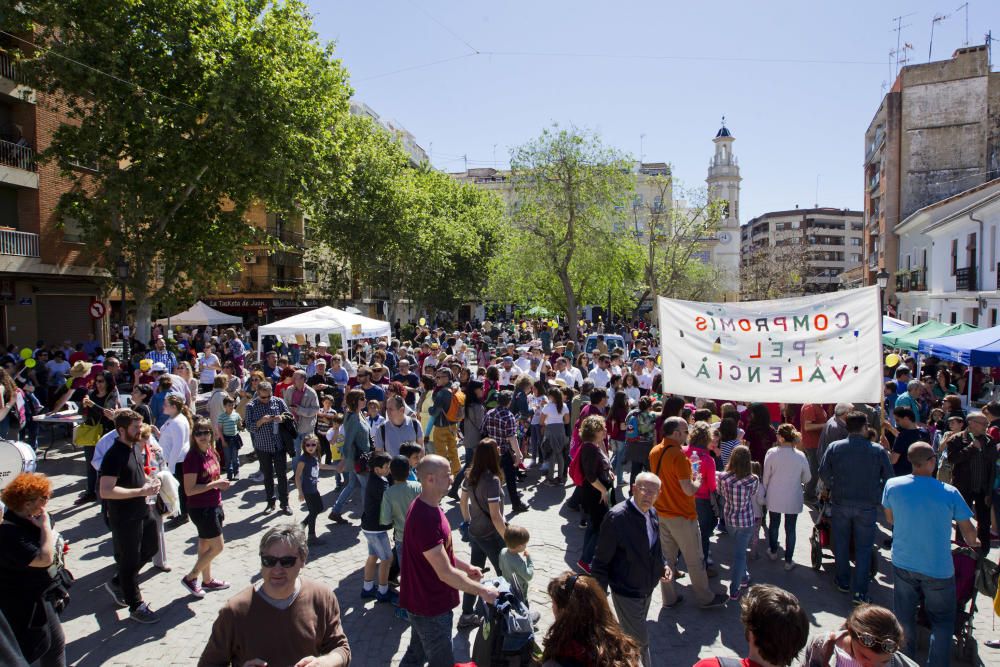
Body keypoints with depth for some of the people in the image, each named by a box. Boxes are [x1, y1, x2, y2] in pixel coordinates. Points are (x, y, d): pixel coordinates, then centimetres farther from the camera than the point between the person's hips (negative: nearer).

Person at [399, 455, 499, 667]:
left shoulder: (425, 506, 0)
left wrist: (465, 567, 12)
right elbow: (446, 573, -30)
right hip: (431, 608, -9)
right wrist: (483, 591, -21)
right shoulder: (424, 519, -33)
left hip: (423, 600, 9)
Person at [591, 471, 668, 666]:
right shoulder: (617, 517, -27)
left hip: (647, 589, 7)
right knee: (640, 641, 4)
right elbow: (601, 560, -20)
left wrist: (662, 565, -1)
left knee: (631, 634, 25)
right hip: (626, 593, -7)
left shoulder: (652, 513, -3)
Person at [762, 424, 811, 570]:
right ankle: (788, 561, 19)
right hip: (793, 498, 0)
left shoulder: (772, 453, -16)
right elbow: (807, 478, -1)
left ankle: (773, 552, 39)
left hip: (775, 497, 0)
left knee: (773, 524, 21)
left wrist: (765, 491, 8)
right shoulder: (801, 456, -14)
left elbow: (766, 475, -8)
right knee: (790, 529, 12)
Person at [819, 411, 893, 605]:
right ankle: (859, 591, 7)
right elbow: (889, 478, -3)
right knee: (863, 547, 7)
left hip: (841, 503, 1)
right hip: (868, 505, -1)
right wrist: (877, 493, 13)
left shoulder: (834, 448, -7)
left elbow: (823, 473, -2)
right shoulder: (878, 451, -9)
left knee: (841, 543, 17)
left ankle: (843, 582, 30)